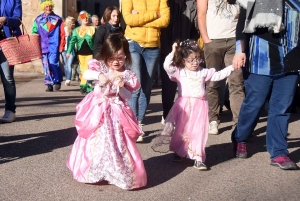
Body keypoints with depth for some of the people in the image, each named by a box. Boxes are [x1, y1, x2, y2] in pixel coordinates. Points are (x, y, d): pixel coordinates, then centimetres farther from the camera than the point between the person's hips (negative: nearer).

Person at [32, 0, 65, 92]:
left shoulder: (57, 19, 5)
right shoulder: (38, 19, 10)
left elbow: (62, 34, 3)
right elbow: (34, 33, 12)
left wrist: (61, 46, -3)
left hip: (54, 46, -3)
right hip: (43, 46, 3)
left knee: (53, 63, -14)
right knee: (46, 66, 4)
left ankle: (57, 81, 5)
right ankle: (49, 84, 10)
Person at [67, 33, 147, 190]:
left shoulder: (128, 76, -3)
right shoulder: (100, 67, -1)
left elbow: (128, 96, -5)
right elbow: (85, 74, -17)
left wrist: (119, 87, -22)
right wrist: (99, 75, -33)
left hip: (116, 113, -1)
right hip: (97, 110, 1)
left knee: (116, 142, -2)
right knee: (95, 141, 8)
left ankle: (119, 173, 10)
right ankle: (93, 171, 23)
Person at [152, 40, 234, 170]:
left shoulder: (204, 72, 8)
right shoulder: (179, 72, -1)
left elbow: (218, 75, 12)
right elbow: (167, 66, -15)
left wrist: (231, 68, 4)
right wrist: (173, 53, -22)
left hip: (199, 106, 1)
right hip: (184, 106, -1)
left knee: (198, 131, -3)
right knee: (180, 130, 11)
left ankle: (198, 159, 0)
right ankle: (178, 152, 33)